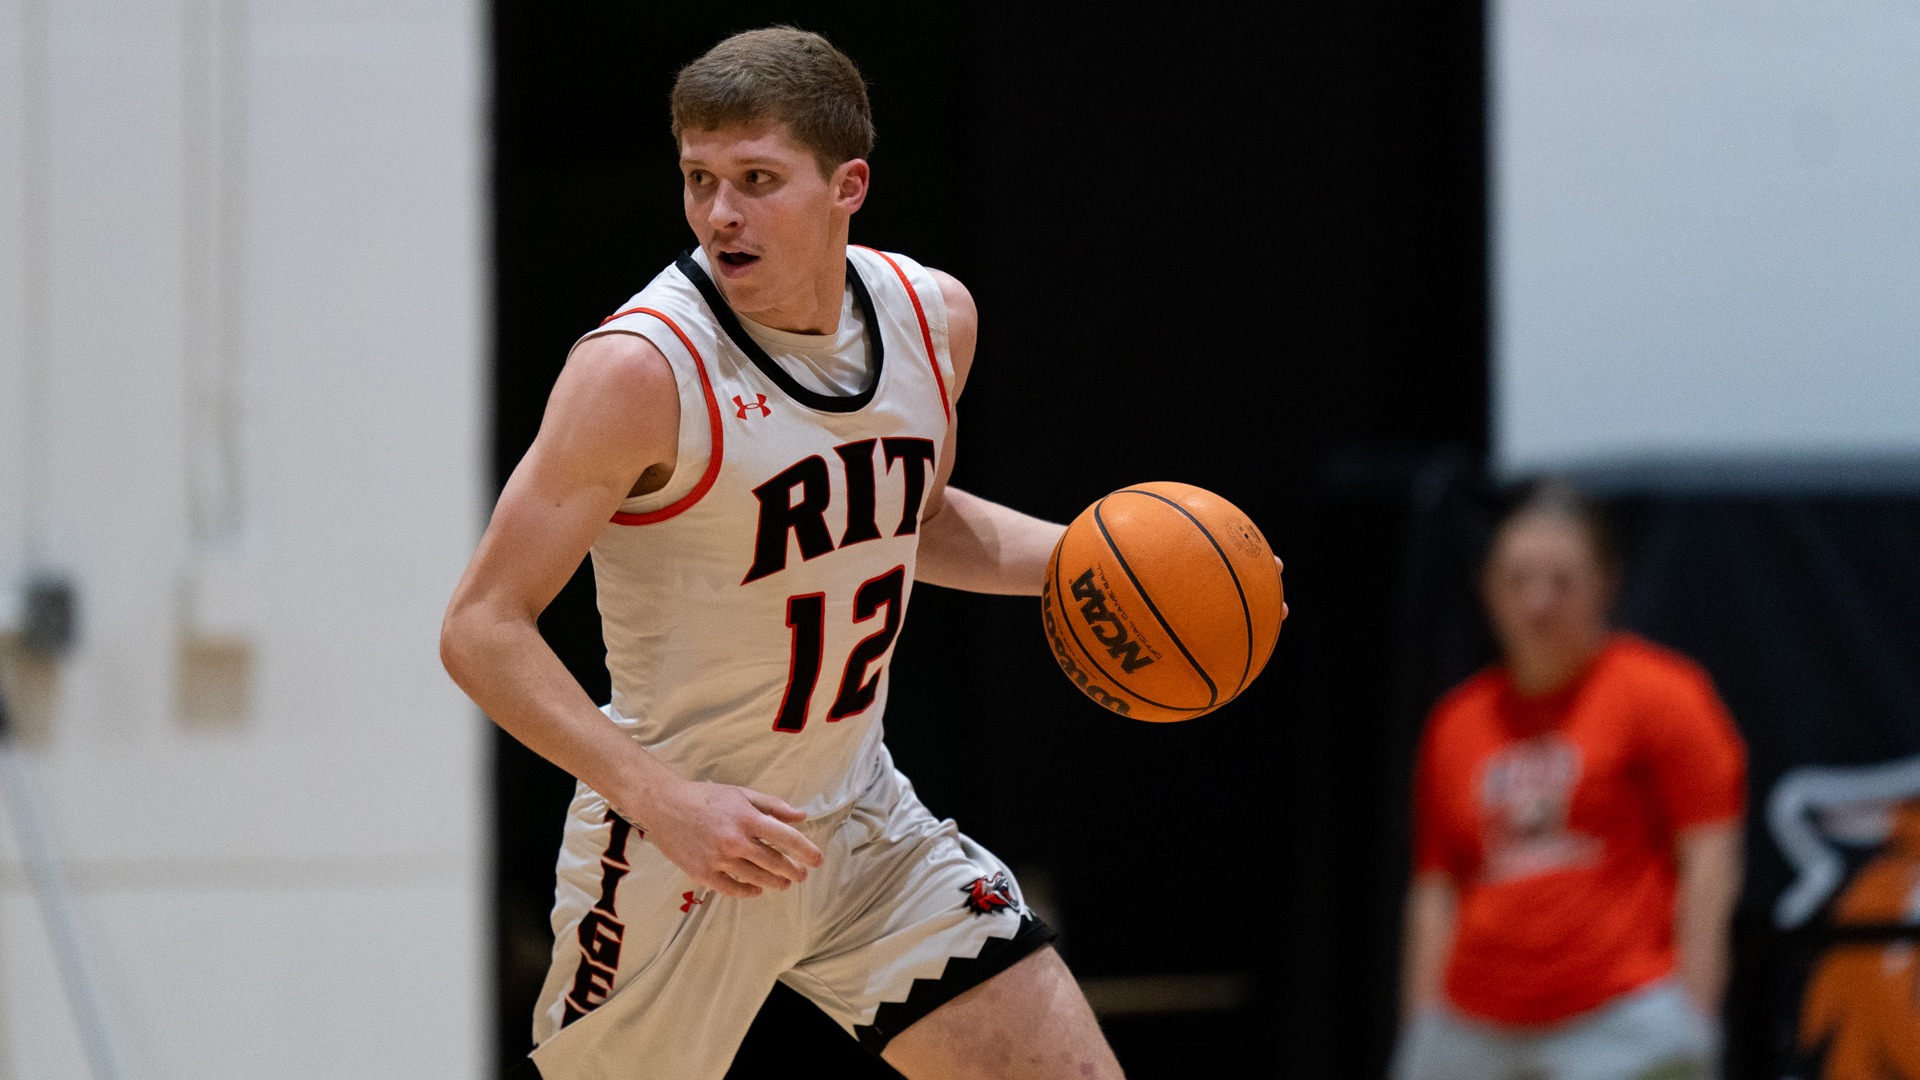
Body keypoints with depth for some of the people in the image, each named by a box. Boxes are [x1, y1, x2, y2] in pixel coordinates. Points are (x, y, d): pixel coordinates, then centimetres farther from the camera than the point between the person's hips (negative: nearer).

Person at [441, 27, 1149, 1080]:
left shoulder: (933, 316, -2)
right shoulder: (642, 369, -22)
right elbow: (482, 631, -22)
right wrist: (668, 800, -30)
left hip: (860, 820, 5)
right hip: (673, 852, -5)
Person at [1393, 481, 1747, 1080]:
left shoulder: (1660, 691, 0)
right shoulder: (1455, 722, 14)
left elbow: (1709, 862, -4)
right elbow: (1436, 890, 16)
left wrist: (1691, 1026, -11)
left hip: (1621, 1030, -5)